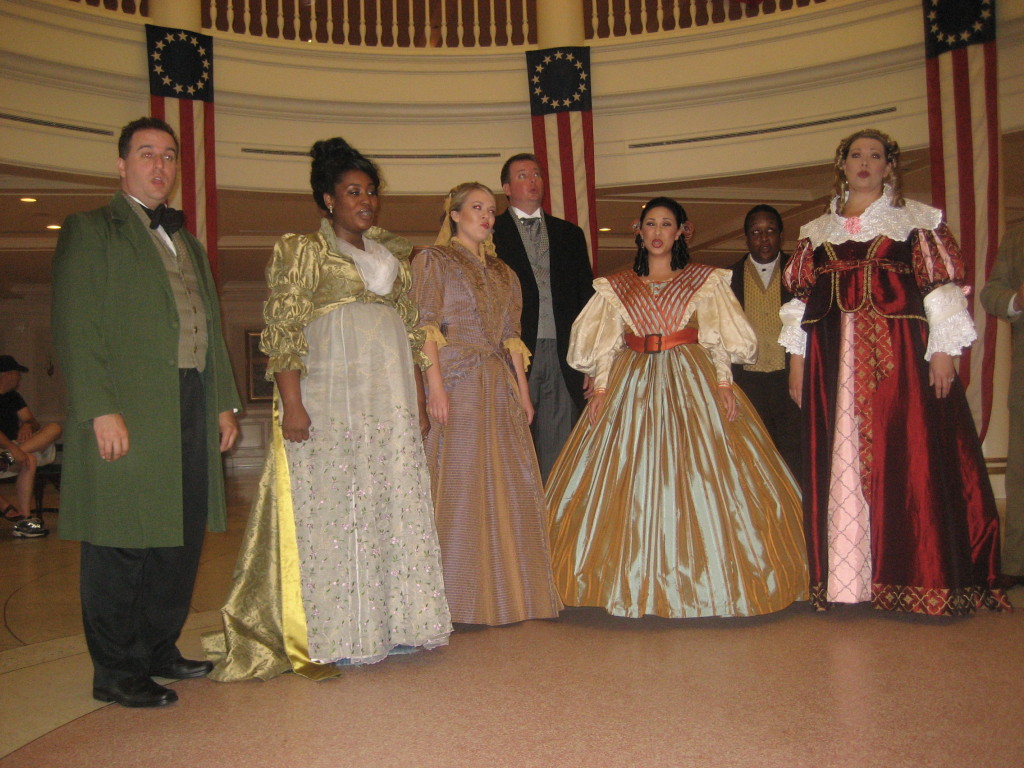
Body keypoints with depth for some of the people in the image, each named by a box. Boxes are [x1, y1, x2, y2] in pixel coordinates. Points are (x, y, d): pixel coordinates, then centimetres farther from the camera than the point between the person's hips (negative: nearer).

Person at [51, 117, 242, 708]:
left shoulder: (188, 243, 23)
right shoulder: (89, 231, 1)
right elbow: (76, 329, -8)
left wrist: (225, 402, 15)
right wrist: (100, 410, -16)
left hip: (193, 411, 7)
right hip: (127, 414, -7)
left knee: (182, 539, 12)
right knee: (122, 545, 0)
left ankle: (159, 650, 26)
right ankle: (117, 671, 11)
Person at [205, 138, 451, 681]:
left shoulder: (392, 255, 17)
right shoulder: (301, 251, 0)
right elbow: (282, 332, -8)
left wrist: (416, 397, 13)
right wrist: (292, 404, -17)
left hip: (391, 401, 6)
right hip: (330, 396, -6)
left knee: (393, 504, 7)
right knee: (330, 508, -2)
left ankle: (389, 625, 19)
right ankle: (328, 640, 6)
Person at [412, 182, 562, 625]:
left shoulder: (501, 272, 21)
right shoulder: (433, 261, 3)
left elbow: (511, 336, 17)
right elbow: (426, 327, -7)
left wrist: (522, 390, 8)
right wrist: (435, 386, -17)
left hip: (500, 387, 6)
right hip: (457, 382, -6)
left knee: (509, 485, 5)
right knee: (459, 483, -4)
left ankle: (508, 590, 16)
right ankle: (465, 594, 3)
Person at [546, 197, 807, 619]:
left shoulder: (704, 280, 8)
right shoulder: (616, 286, 11)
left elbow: (716, 339, 3)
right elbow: (607, 345, 9)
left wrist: (724, 383, -9)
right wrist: (601, 389, -1)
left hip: (691, 381, -1)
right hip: (634, 385, 2)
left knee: (697, 476, -5)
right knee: (634, 481, -1)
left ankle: (700, 578, 6)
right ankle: (638, 581, 8)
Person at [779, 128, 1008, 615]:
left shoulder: (917, 220, 10)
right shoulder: (816, 232, 18)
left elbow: (941, 286, 2)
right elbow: (801, 300, 15)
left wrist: (943, 351, -8)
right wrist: (796, 360, 8)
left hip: (899, 353, -2)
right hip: (832, 358, 3)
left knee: (907, 457, -6)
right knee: (838, 462, 1)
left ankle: (914, 579, 2)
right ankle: (842, 581, 7)